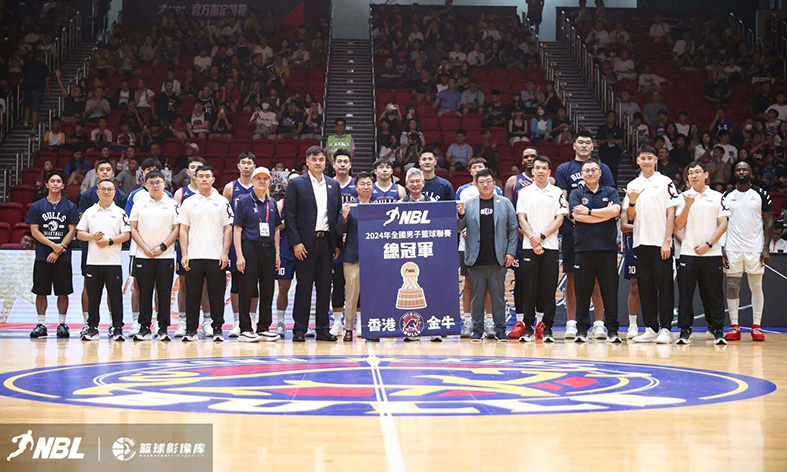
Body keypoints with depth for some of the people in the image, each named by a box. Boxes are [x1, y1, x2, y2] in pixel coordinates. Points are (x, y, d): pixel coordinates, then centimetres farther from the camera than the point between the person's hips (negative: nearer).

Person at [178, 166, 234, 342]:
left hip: (216, 257, -1)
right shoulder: (188, 203, 9)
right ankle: (191, 330, 9)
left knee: (217, 294, 1)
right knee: (192, 294, 3)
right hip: (194, 256, 1)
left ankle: (217, 329, 8)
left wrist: (225, 253, -5)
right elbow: (183, 230, 7)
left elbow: (228, 228, 5)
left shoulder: (222, 202, 7)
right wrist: (184, 254, -2)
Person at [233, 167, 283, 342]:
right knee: (247, 290, -2)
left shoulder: (272, 203, 14)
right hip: (250, 249, -5)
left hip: (268, 250, 5)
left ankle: (264, 328, 15)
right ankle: (245, 330, 3)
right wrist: (239, 255, -12)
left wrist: (277, 253, 10)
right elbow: (237, 229, -4)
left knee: (267, 290, 7)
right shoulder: (244, 201, -1)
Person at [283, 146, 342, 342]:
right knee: (303, 286, -2)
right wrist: (296, 242, -11)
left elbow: (338, 215, 14)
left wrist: (337, 244, 7)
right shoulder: (296, 184, 1)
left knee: (325, 286, 6)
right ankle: (299, 329, 4)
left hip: (327, 242, 4)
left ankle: (322, 329, 12)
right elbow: (289, 215, -4)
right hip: (306, 243, -4)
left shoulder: (334, 185, 14)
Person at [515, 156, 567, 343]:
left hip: (550, 246, 0)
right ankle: (528, 327, 5)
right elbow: (521, 218, 3)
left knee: (548, 289, -1)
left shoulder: (557, 193, 8)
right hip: (528, 247, 0)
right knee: (528, 288, -1)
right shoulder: (524, 192, 9)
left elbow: (559, 219, 1)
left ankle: (547, 328, 4)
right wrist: (532, 239, -10)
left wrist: (542, 236, -10)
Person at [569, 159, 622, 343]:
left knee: (610, 290, 1)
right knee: (582, 290, 1)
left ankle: (612, 330, 7)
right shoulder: (576, 194, 11)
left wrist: (589, 212, -5)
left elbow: (615, 210, -5)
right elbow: (577, 216, -6)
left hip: (607, 247, 1)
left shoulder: (610, 192, 14)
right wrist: (605, 214, -4)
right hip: (584, 248, 0)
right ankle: (581, 330, 7)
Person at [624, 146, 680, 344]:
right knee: (645, 287, 6)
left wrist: (667, 241, -12)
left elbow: (671, 213, -4)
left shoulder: (665, 182, 1)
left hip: (660, 243, -4)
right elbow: (630, 217, 12)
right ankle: (651, 329, 12)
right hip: (640, 243, 5)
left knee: (664, 286, -3)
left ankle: (665, 329, -1)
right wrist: (632, 202, -9)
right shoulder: (632, 185, 13)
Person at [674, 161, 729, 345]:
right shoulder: (683, 197, 8)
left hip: (711, 253, -1)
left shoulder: (717, 197, 7)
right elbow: (678, 226, 2)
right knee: (685, 293, -1)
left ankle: (717, 329, 11)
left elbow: (723, 225, 2)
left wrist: (708, 244, -9)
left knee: (713, 293, 2)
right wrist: (688, 205, -11)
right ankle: (685, 330, 5)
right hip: (688, 252, 1)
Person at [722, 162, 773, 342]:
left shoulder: (761, 195, 2)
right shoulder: (727, 196, 7)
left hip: (755, 248, -1)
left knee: (756, 287, 1)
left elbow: (769, 222, 2)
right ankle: (734, 327, 6)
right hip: (733, 249, 1)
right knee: (732, 287, 1)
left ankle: (756, 327, 8)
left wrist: (766, 249, -7)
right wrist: (721, 249, -1)